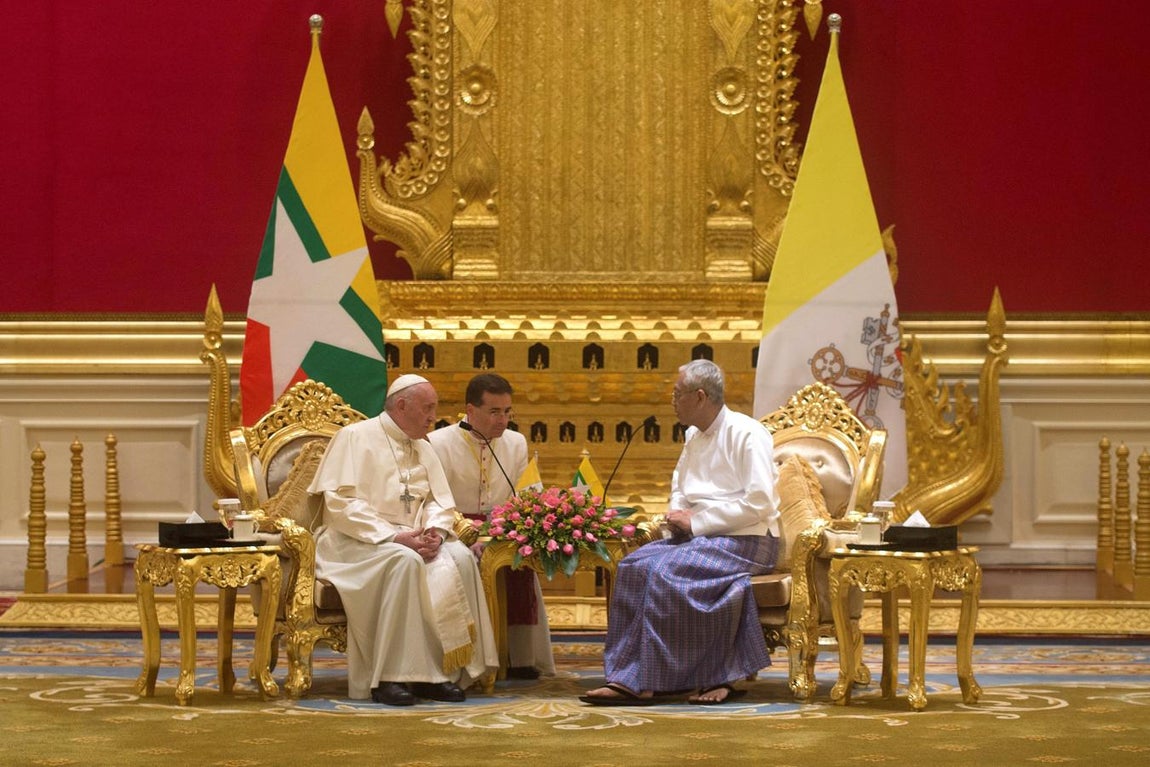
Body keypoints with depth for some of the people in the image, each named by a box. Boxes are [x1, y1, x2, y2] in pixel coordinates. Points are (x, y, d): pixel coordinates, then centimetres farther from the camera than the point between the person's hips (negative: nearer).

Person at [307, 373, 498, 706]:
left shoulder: (423, 449, 17)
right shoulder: (356, 438, -5)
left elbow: (440, 502, 14)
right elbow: (341, 503, -14)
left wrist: (435, 530, -11)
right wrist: (393, 536, -23)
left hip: (412, 539, 6)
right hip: (358, 541, -6)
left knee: (460, 557, -21)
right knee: (404, 561, -36)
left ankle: (438, 672, -20)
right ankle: (390, 676, -33)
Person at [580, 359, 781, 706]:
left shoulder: (747, 434, -11)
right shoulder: (694, 436, 16)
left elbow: (760, 504, -20)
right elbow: (679, 490, 30)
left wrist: (695, 522, -17)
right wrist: (676, 515, 4)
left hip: (745, 539, -8)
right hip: (700, 536, 8)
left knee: (666, 571, -29)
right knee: (634, 566, -15)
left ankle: (649, 680, -22)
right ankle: (631, 679, -21)